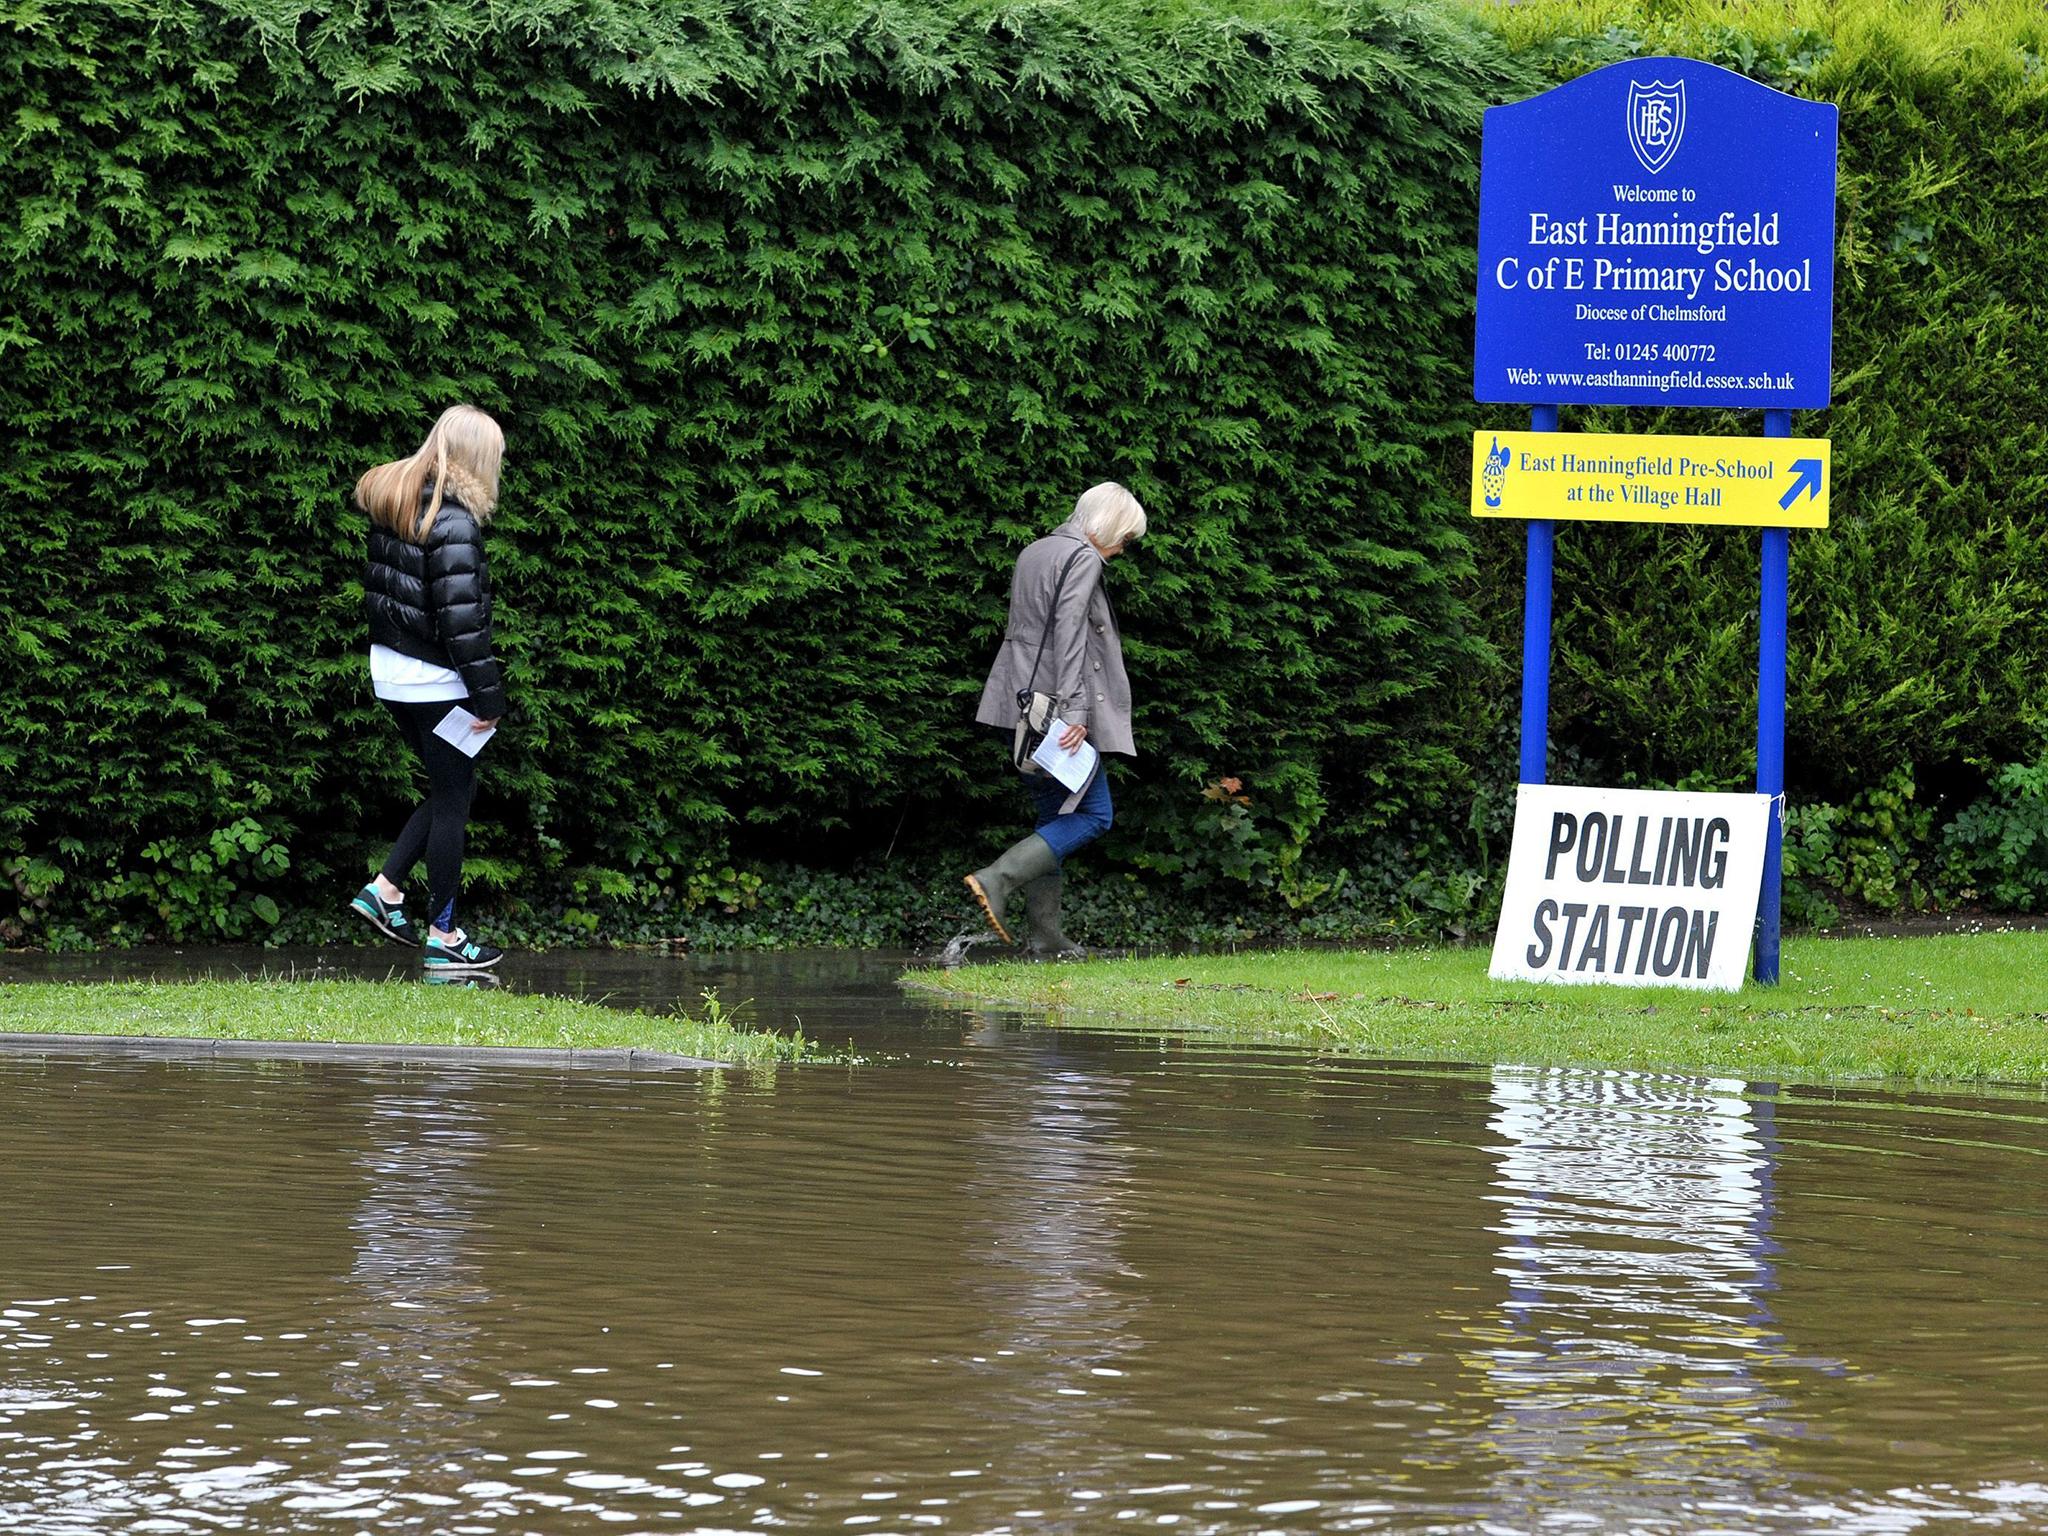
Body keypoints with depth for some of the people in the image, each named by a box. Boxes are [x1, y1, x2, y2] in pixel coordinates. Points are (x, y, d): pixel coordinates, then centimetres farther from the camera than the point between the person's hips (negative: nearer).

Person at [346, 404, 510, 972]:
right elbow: (461, 617, -21)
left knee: (451, 789, 19)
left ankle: (385, 888, 14)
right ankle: (443, 936, 7)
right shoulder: (452, 520, -20)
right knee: (453, 797, 2)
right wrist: (487, 696, -14)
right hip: (434, 680, -8)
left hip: (389, 667, 8)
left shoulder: (391, 501, 7)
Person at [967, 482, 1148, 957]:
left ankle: (1044, 936, 7)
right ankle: (997, 880, -19)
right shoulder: (1083, 558, -9)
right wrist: (1074, 710, -23)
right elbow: (1069, 633, -18)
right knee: (1092, 815, -5)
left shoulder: (1034, 553, 19)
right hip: (1059, 713, -9)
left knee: (1056, 816, 12)